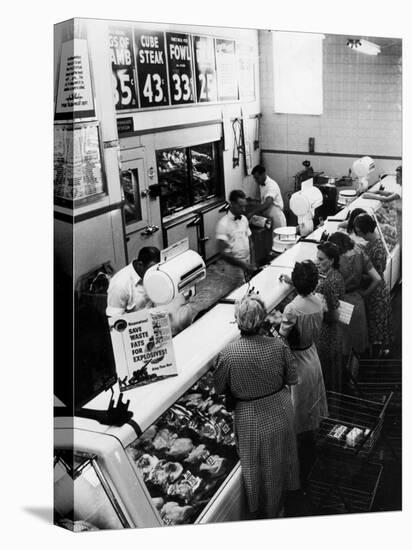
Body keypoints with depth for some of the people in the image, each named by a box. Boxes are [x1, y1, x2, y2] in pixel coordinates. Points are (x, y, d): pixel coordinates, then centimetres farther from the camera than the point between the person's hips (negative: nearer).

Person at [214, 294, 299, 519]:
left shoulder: (228, 354, -25)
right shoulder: (278, 346, -21)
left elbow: (220, 388, -10)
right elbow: (292, 378, -7)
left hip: (250, 419, -3)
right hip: (279, 414, 3)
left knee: (255, 469, 20)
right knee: (278, 462, 28)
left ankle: (259, 512, 42)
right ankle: (275, 510, 52)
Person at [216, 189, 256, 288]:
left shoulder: (244, 219, 4)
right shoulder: (223, 224, -16)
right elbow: (223, 252, -21)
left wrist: (250, 263, 2)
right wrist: (243, 265, -26)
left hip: (247, 263, 6)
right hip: (234, 266, -6)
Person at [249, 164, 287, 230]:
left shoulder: (271, 185, -21)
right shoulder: (261, 185, 7)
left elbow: (267, 203, -35)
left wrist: (252, 212, -40)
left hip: (276, 218, -8)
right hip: (267, 217, 8)